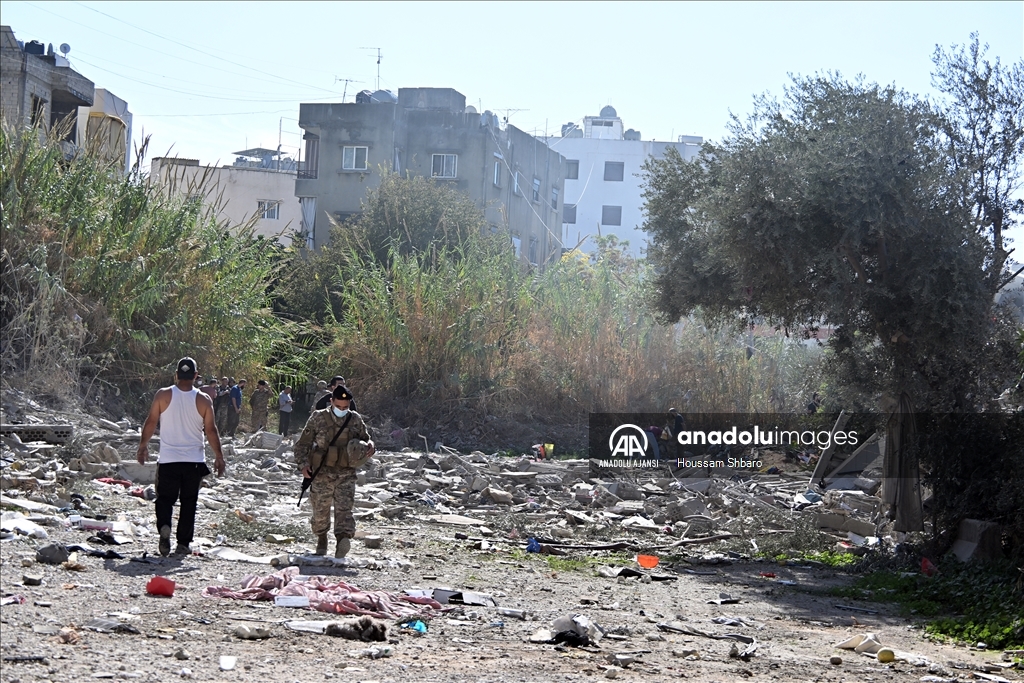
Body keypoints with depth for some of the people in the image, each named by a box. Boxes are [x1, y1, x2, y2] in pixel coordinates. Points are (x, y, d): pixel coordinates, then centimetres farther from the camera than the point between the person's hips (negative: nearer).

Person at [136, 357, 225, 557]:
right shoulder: (203, 400, -3)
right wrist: (219, 456, 8)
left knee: (165, 498, 9)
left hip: (168, 459, 0)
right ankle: (183, 544, 7)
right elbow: (211, 430, -1)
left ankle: (164, 527, -19)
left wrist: (143, 446, 15)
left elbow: (151, 423, 1)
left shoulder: (163, 395, -4)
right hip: (194, 461, 0)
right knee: (188, 502, 10)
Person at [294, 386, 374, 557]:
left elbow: (365, 438, 17)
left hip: (346, 473, 0)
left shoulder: (356, 420, 3)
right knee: (320, 509, 10)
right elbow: (303, 443, 1)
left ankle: (343, 537, -31)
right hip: (322, 472, 0)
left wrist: (369, 446, -8)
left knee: (344, 506, -17)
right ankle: (321, 539, 32)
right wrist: (303, 463, -11)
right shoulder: (318, 418, -3)